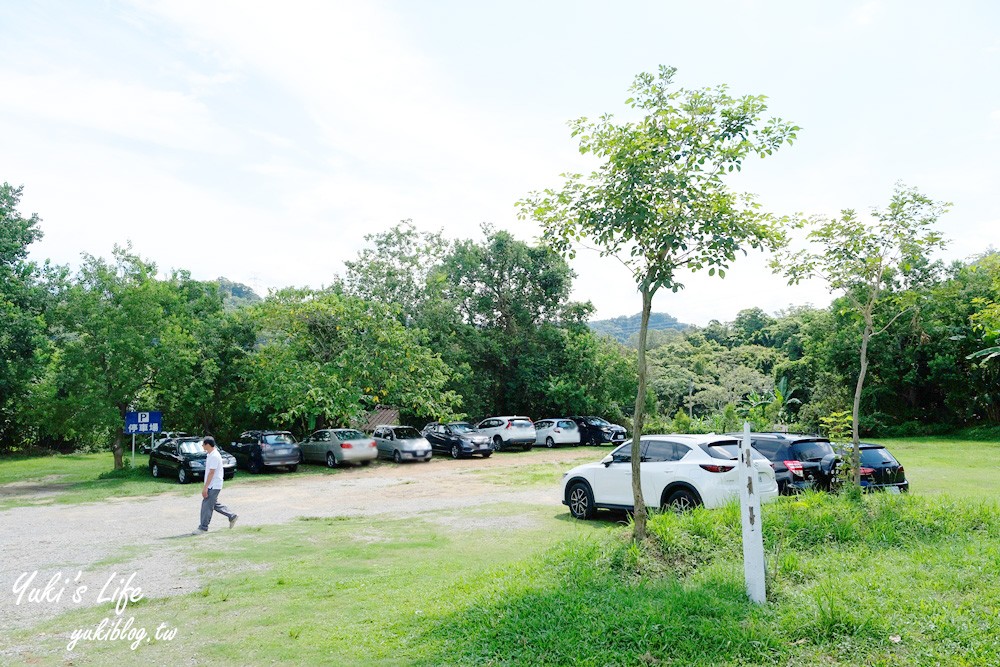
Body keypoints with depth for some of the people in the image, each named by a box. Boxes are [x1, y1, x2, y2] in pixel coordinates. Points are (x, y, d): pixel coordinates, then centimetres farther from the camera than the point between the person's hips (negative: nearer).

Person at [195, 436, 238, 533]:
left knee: (207, 505, -3)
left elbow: (211, 473, -22)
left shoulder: (214, 456, -20)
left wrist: (205, 487, -22)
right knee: (214, 504, 15)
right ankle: (232, 516, 20)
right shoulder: (211, 455, 12)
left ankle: (203, 528, 5)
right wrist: (206, 486, 21)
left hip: (213, 486, -10)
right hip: (212, 486, 10)